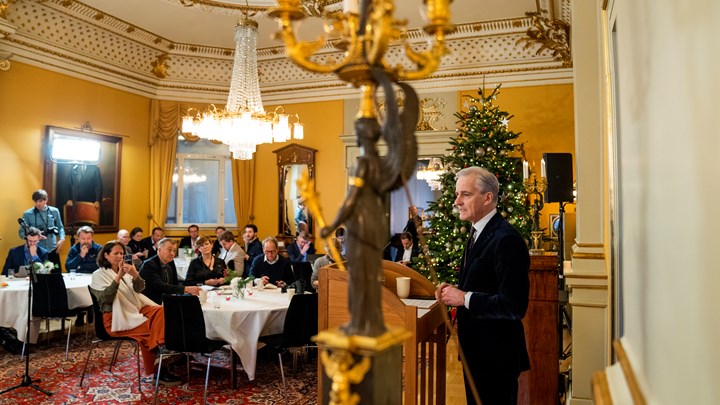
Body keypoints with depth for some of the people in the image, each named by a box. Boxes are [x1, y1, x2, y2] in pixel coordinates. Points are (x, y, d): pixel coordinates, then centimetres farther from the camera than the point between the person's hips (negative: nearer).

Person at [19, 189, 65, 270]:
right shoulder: (27, 214, 0)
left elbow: (60, 227, 15)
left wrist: (62, 239, -3)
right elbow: (21, 233, 3)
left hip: (52, 250, 2)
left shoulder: (54, 211, 5)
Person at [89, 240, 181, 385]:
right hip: (117, 318, -5)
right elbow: (105, 298, -15)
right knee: (152, 326, -27)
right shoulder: (99, 275, 1)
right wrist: (118, 277, -25)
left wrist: (135, 275, -19)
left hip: (137, 309, 5)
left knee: (160, 311, -25)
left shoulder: (125, 271, 18)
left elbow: (139, 288, 2)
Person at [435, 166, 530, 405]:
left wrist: (464, 298, -21)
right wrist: (455, 291, 0)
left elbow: (514, 306, -27)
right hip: (475, 349, 9)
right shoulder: (477, 233, 9)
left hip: (496, 355, -9)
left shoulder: (506, 240, -23)